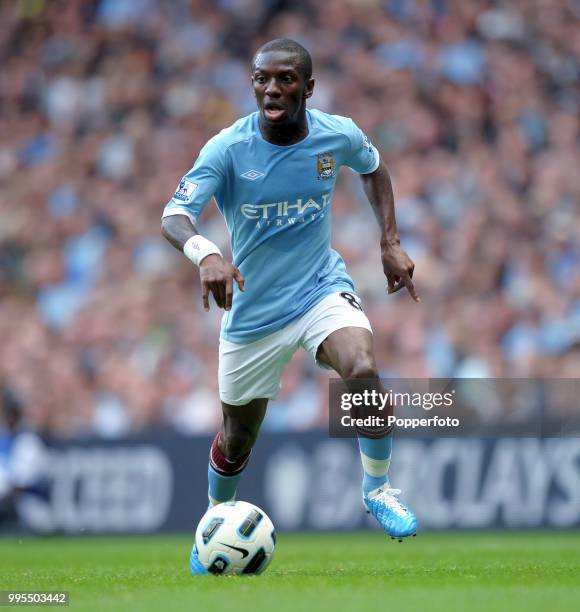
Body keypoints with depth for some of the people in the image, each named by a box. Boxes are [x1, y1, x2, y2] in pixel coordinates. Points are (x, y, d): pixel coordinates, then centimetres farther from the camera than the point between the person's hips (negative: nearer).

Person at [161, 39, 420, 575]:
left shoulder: (338, 135, -9)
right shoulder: (228, 149, -18)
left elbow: (373, 168, 15)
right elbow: (173, 217, -28)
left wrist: (391, 242, 6)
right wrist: (205, 253, -49)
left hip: (322, 288, 0)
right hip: (253, 308, 0)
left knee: (363, 370, -30)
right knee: (238, 438, 12)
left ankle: (377, 490, -7)